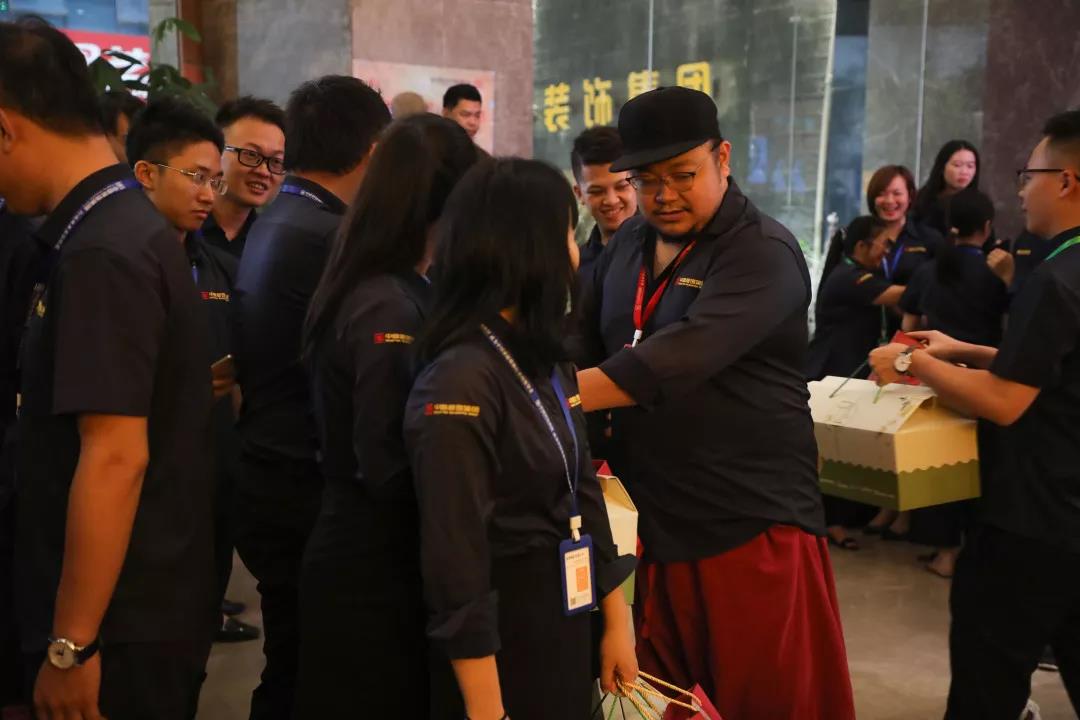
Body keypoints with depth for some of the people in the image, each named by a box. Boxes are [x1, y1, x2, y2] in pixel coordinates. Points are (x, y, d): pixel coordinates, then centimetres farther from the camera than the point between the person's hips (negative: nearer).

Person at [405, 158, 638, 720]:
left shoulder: (548, 362, 5)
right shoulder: (459, 381, -23)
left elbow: (583, 494, 9)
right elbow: (456, 561, -22)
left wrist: (616, 621, 11)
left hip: (567, 625, 8)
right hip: (500, 639, -8)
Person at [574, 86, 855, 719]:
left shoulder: (763, 253, -14)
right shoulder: (628, 246, 9)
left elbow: (684, 356, -28)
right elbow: (588, 345, 14)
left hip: (753, 522, -6)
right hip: (652, 519, 6)